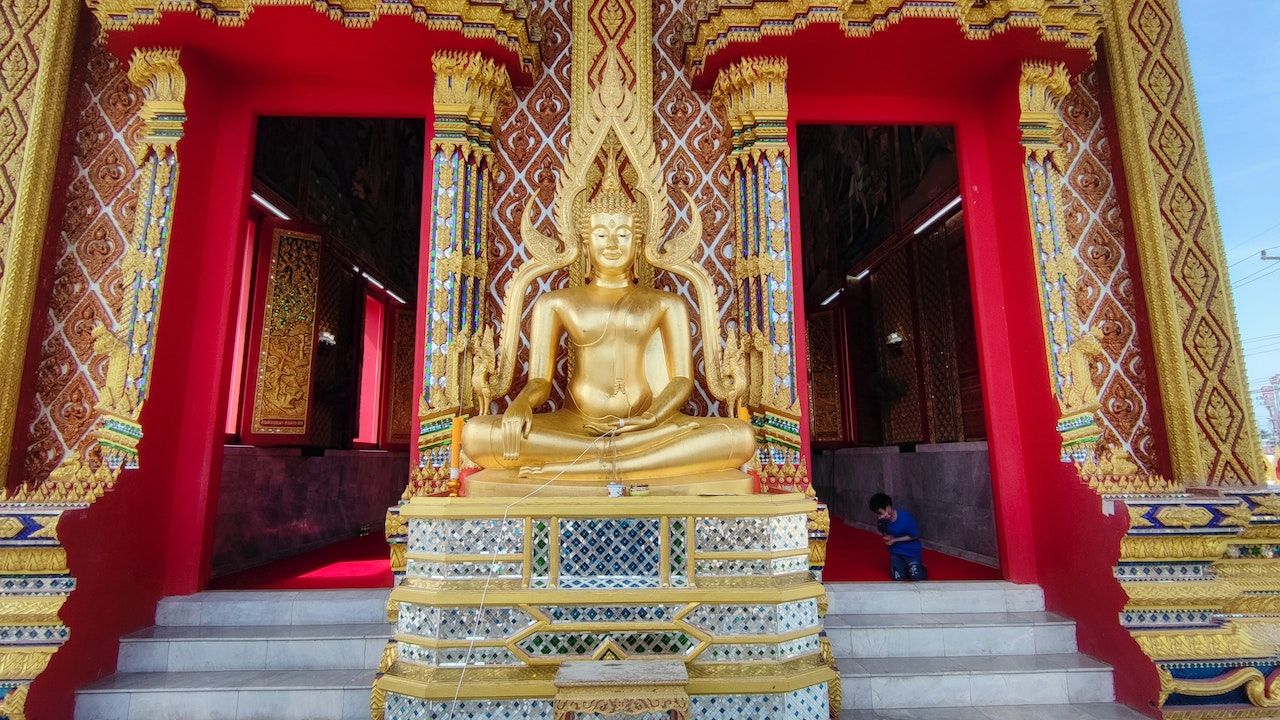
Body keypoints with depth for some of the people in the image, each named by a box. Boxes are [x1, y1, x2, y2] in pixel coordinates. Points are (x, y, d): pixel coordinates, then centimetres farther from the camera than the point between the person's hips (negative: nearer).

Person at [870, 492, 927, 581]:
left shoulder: (905, 517, -28)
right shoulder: (881, 520, -15)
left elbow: (915, 536, -15)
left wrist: (895, 540, -17)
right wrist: (887, 536, -17)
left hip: (911, 550, -3)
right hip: (896, 551, 3)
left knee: (917, 579, -7)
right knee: (898, 579, -4)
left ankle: (920, 567, 23)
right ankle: (903, 566, 26)